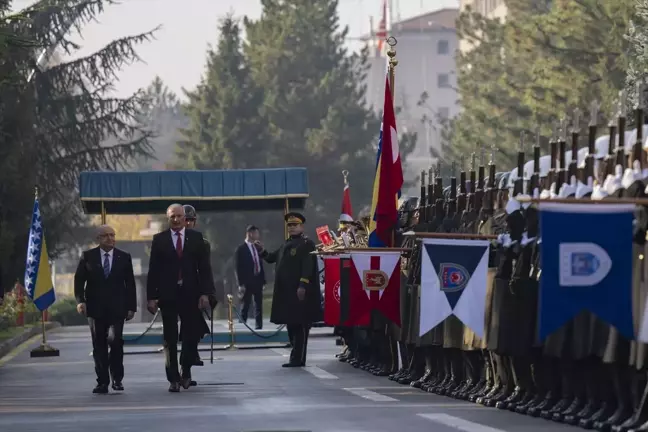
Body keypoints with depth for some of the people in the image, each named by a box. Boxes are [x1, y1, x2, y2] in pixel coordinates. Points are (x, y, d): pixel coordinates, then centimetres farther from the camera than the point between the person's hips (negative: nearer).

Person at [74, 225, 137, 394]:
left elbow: (130, 284, 9)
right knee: (99, 346, 3)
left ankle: (117, 378, -3)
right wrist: (80, 300, -8)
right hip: (95, 309, 1)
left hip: (116, 309, -1)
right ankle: (102, 382, 9)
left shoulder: (124, 258, 7)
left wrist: (131, 307, 3)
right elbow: (79, 280, 5)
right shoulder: (87, 257, 5)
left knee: (115, 339, -17)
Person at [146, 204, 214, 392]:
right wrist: (151, 297, -4)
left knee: (191, 335, -1)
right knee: (170, 338, 1)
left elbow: (204, 267, 3)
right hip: (168, 295, 0)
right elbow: (153, 270, 3)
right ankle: (173, 378, 7)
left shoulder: (196, 237, 6)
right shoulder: (159, 240, 4)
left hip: (190, 294, 0)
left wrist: (205, 293, -6)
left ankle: (186, 370, 22)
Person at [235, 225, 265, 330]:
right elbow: (239, 268, -8)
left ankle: (259, 327, 8)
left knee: (259, 305, 6)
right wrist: (241, 284, -13)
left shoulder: (257, 248, 12)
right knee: (246, 306, -2)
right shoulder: (241, 249, -6)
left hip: (258, 281, 6)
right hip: (247, 282, -6)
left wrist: (263, 280, 8)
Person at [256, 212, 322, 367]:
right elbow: (272, 258, 24)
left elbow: (308, 266, -16)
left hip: (299, 292, -9)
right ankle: (296, 357, 18)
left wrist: (303, 285, -23)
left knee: (300, 325, -6)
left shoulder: (307, 244, -7)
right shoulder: (286, 245, 19)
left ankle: (298, 359, -7)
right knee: (291, 325, 12)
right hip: (286, 291, 9)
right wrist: (262, 251, 5)